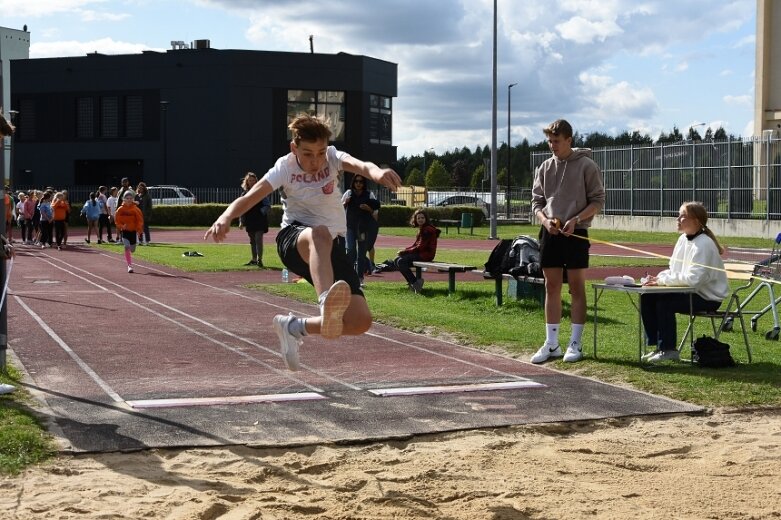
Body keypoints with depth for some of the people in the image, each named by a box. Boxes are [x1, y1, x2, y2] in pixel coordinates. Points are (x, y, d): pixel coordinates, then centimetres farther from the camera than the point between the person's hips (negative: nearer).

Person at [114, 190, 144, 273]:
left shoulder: (135, 209, -6)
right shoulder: (120, 209, -4)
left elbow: (140, 220, -4)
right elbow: (117, 220, 2)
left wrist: (139, 230, -15)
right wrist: (121, 226, -16)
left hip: (133, 231, 1)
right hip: (124, 231, -1)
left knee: (132, 249, 9)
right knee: (127, 247, -17)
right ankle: (129, 265, -14)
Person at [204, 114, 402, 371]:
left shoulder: (332, 157, -3)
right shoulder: (285, 167, -6)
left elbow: (359, 165, -26)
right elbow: (250, 196, -19)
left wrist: (375, 171, -52)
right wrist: (226, 217, -42)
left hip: (333, 247, 3)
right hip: (293, 239, -3)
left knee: (360, 321, -12)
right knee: (320, 234, -43)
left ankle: (294, 327, 10)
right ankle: (327, 303, -69)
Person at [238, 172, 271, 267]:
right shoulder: (244, 194, 11)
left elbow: (267, 205, -2)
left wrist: (262, 212, -20)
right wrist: (241, 221, 9)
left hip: (260, 220, -5)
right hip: (249, 221, 5)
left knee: (258, 239, -13)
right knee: (252, 241, 12)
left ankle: (259, 259, -12)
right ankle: (254, 259, 21)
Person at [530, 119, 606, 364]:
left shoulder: (586, 165, -4)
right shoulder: (545, 167, 9)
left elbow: (598, 200, -4)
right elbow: (537, 201, 13)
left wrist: (576, 219, -17)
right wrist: (545, 220, -7)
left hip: (576, 233, -4)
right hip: (550, 233, 4)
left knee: (577, 287, 1)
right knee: (552, 287, 6)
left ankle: (575, 343, 7)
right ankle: (551, 344, 12)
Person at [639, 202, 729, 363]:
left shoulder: (704, 244, -20)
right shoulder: (683, 239, 7)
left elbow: (693, 278, -29)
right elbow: (673, 270, 12)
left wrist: (662, 280, -23)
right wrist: (658, 278, -9)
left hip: (708, 297, -9)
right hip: (691, 292, 9)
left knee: (664, 302, -26)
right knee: (646, 298, -6)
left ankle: (668, 350, -11)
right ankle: (657, 346, 3)